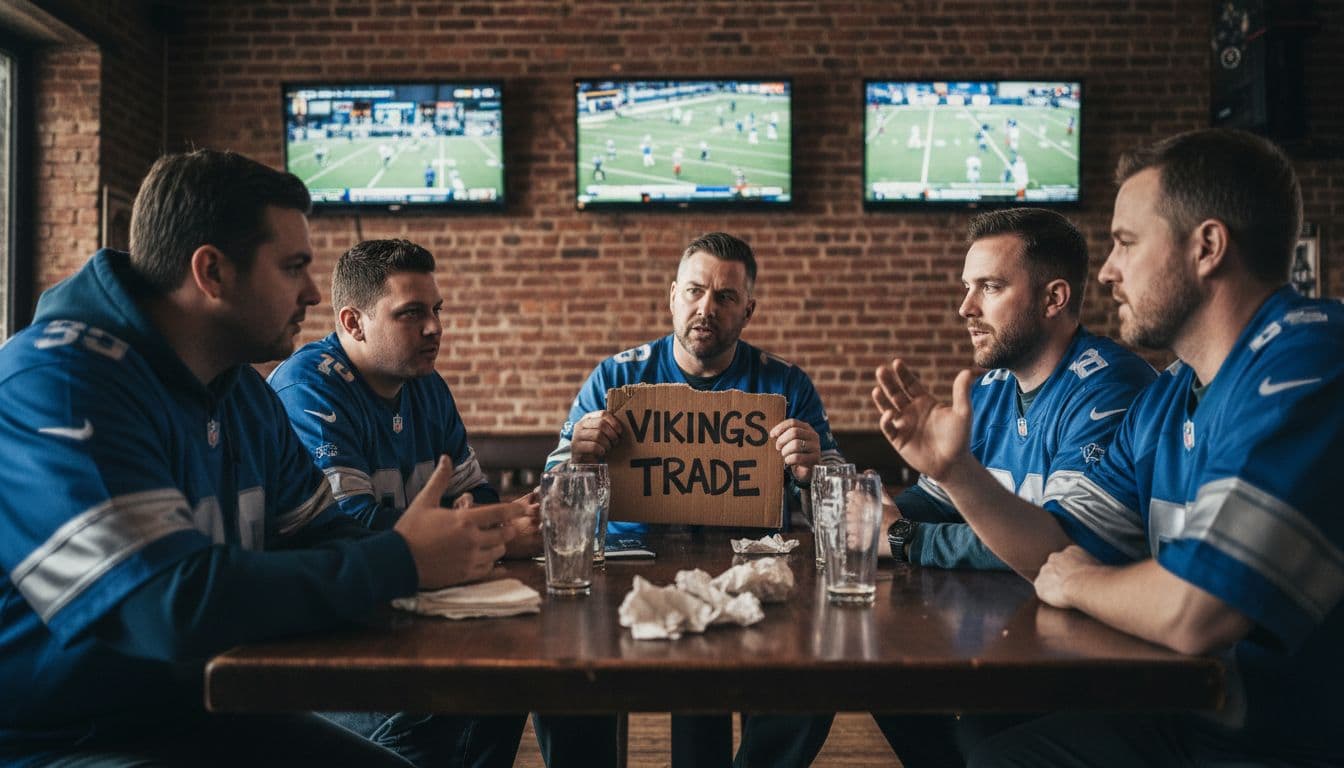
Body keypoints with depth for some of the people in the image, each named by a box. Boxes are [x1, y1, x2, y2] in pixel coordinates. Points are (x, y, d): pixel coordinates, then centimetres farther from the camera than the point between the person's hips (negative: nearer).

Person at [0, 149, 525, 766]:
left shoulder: (245, 391, 6)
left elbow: (317, 535, 10)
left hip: (203, 714, 8)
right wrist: (401, 561, -23)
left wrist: (443, 546, -10)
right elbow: (179, 608, -30)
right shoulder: (58, 383, -21)